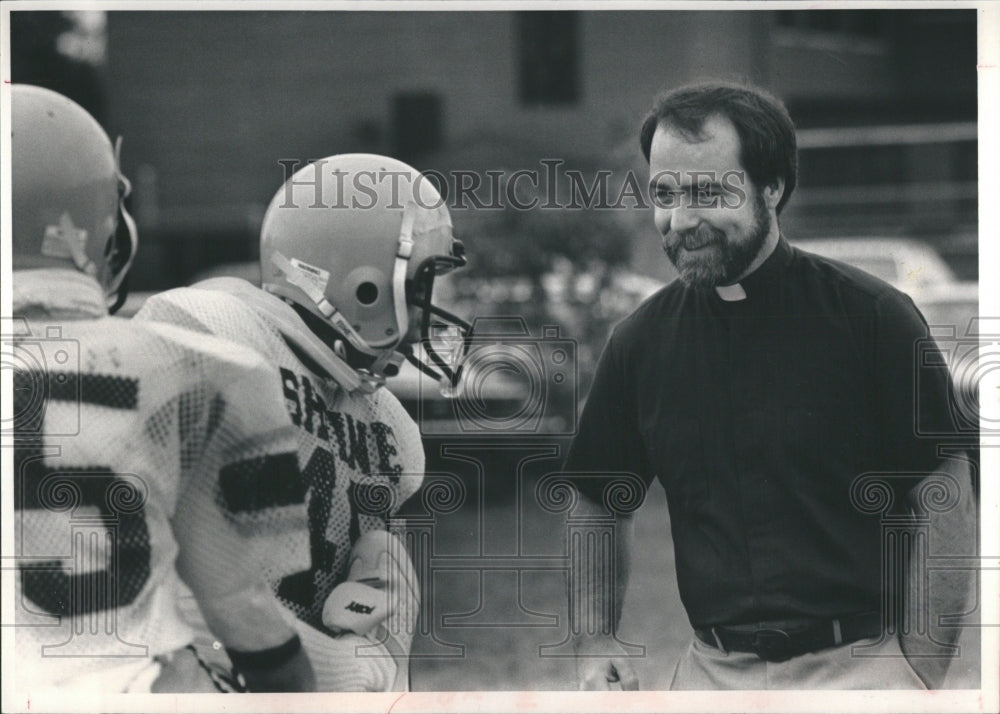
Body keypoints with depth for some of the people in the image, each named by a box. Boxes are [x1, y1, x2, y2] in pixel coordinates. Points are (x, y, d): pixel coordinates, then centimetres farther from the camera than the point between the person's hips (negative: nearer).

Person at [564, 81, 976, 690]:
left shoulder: (871, 316, -6)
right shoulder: (641, 342, 6)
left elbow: (945, 500, -6)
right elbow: (598, 503, 19)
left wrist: (921, 680, -12)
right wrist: (595, 641, 5)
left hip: (859, 665, -4)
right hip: (712, 673, 4)